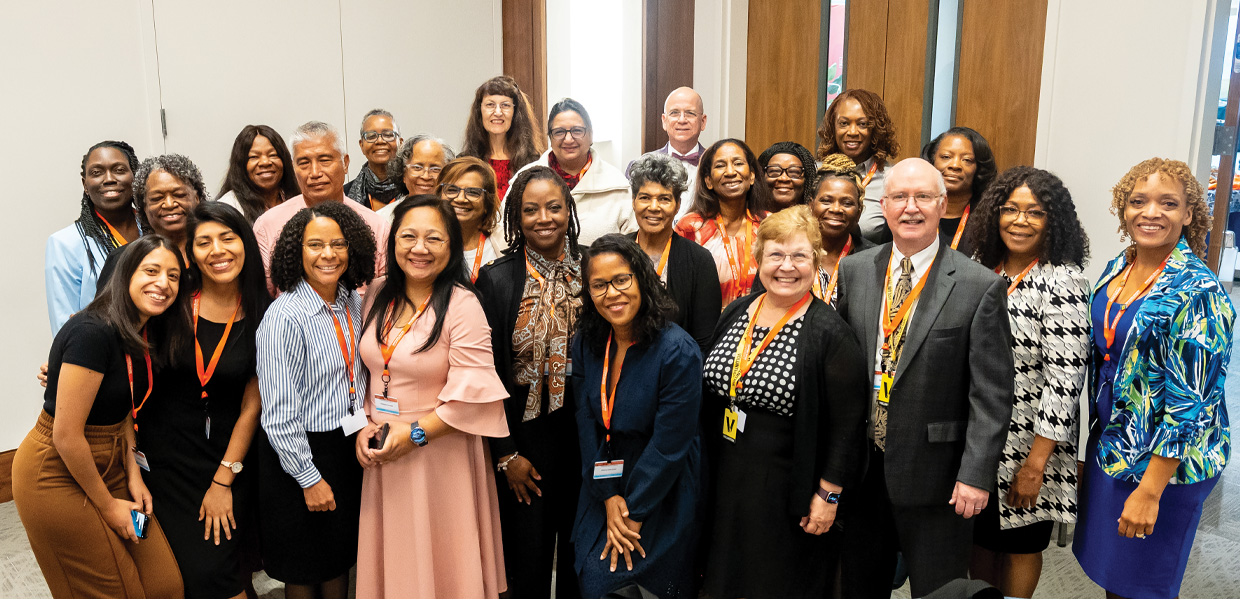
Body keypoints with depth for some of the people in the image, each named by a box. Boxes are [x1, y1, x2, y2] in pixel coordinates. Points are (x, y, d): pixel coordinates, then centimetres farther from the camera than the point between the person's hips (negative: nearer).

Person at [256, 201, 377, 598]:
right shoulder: (285, 317, -20)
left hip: (351, 446, 6)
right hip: (302, 456, -6)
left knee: (341, 557, 20)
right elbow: (279, 414, -20)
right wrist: (310, 479, -16)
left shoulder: (353, 304, 1)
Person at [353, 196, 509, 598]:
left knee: (439, 562, 8)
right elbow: (367, 369, 12)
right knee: (393, 559, 18)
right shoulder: (379, 295, 4)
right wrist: (364, 425, 0)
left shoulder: (462, 305, -14)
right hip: (382, 454, 5)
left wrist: (416, 432, -17)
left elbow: (474, 392, -17)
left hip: (442, 455, -5)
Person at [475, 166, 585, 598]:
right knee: (527, 561, 10)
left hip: (588, 431, 2)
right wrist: (505, 453, -7)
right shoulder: (497, 279, -7)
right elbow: (487, 373, -5)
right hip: (525, 433, -2)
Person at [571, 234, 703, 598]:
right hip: (604, 488, 5)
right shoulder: (586, 344, -2)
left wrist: (634, 513, -14)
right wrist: (609, 498, -9)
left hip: (661, 495, -5)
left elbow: (669, 444, -19)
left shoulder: (678, 351, -21)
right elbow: (587, 423, -1)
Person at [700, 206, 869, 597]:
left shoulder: (830, 333, -15)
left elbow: (847, 425, -14)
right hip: (727, 479, 6)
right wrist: (707, 469, 12)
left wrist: (828, 494, -14)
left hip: (789, 488, -5)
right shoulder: (736, 313, 4)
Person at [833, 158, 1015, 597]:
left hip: (934, 476, -3)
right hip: (861, 467, 4)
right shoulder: (853, 272, 3)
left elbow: (992, 395, -10)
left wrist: (976, 475, -15)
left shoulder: (980, 287, -9)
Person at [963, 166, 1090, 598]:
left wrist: (1035, 465, -19)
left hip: (1026, 443, -5)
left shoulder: (1062, 283, -17)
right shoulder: (981, 268, 2)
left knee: (1020, 542, 14)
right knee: (979, 533, 20)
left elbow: (1064, 380, -20)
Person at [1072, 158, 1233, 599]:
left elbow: (1190, 402, -22)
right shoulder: (1116, 270, 2)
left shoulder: (1196, 292, -20)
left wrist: (1149, 491, -21)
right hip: (1110, 443, 7)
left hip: (1164, 462, -6)